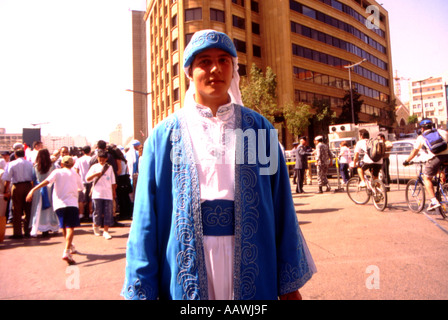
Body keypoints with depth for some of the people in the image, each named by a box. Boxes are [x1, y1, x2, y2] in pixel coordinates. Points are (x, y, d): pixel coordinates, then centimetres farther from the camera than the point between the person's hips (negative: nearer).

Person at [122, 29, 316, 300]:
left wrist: (289, 282, 1)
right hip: (186, 275, 0)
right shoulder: (165, 135, -1)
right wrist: (142, 290, -4)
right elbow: (146, 217, -2)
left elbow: (282, 208, 0)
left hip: (252, 270, 1)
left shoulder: (259, 129, 0)